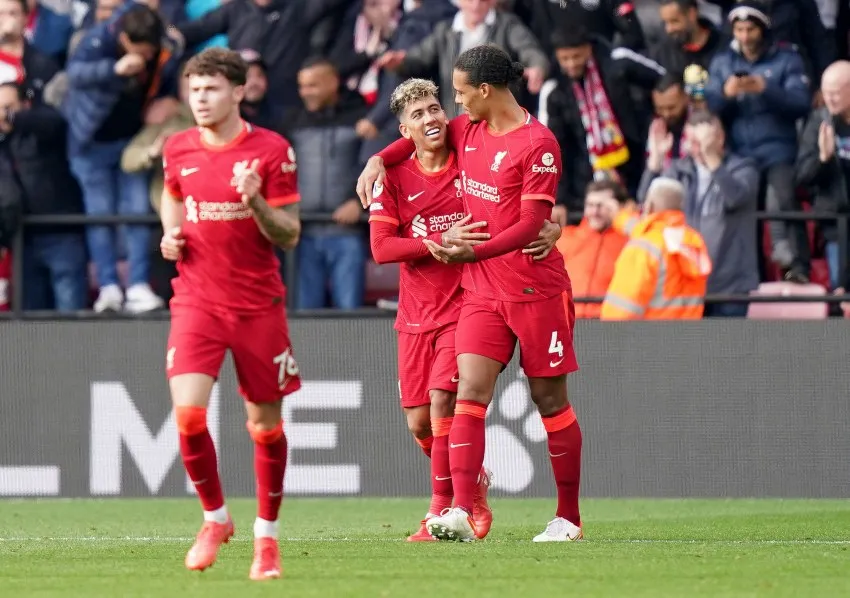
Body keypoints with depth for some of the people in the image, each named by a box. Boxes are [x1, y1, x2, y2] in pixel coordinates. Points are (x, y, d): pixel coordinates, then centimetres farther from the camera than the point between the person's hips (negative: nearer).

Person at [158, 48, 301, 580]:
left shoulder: (271, 150, -6)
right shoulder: (178, 150, 4)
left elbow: (289, 237, -5)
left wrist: (255, 203, -23)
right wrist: (171, 236, 8)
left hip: (259, 305, -2)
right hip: (197, 299, 2)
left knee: (266, 424, 5)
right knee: (188, 413, -15)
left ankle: (267, 535, 22)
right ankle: (216, 518, 7)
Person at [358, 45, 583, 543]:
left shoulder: (538, 144, -13)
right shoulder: (468, 130, 9)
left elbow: (531, 223, -17)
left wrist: (474, 252, -24)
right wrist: (380, 159, 10)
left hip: (534, 288, -6)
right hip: (482, 291, 6)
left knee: (549, 399, 4)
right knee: (471, 389, -12)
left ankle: (569, 518, 15)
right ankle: (461, 513, -23)